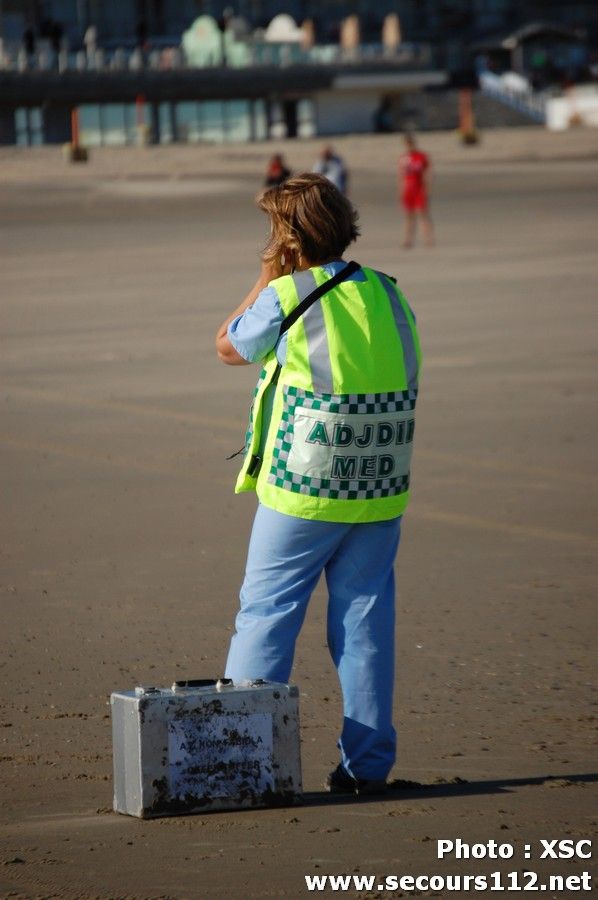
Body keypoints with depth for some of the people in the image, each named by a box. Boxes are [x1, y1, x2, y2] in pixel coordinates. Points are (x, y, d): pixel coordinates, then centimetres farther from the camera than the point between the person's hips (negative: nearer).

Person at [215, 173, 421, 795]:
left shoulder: (285, 298, -10)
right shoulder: (389, 295, 5)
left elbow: (228, 346, 6)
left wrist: (266, 279, 10)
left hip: (302, 493, -4)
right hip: (381, 492, 4)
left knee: (264, 616, 4)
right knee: (364, 618, 9)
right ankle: (367, 762, 9)